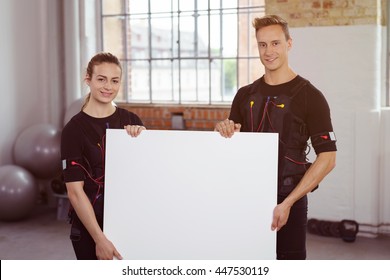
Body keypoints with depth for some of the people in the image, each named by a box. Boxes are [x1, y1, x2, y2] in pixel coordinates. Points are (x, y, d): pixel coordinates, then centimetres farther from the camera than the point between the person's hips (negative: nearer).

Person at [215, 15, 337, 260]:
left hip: (288, 201, -4)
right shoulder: (245, 95, 9)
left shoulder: (309, 96, -6)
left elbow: (327, 158, -10)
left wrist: (287, 203, -16)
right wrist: (223, 129, -9)